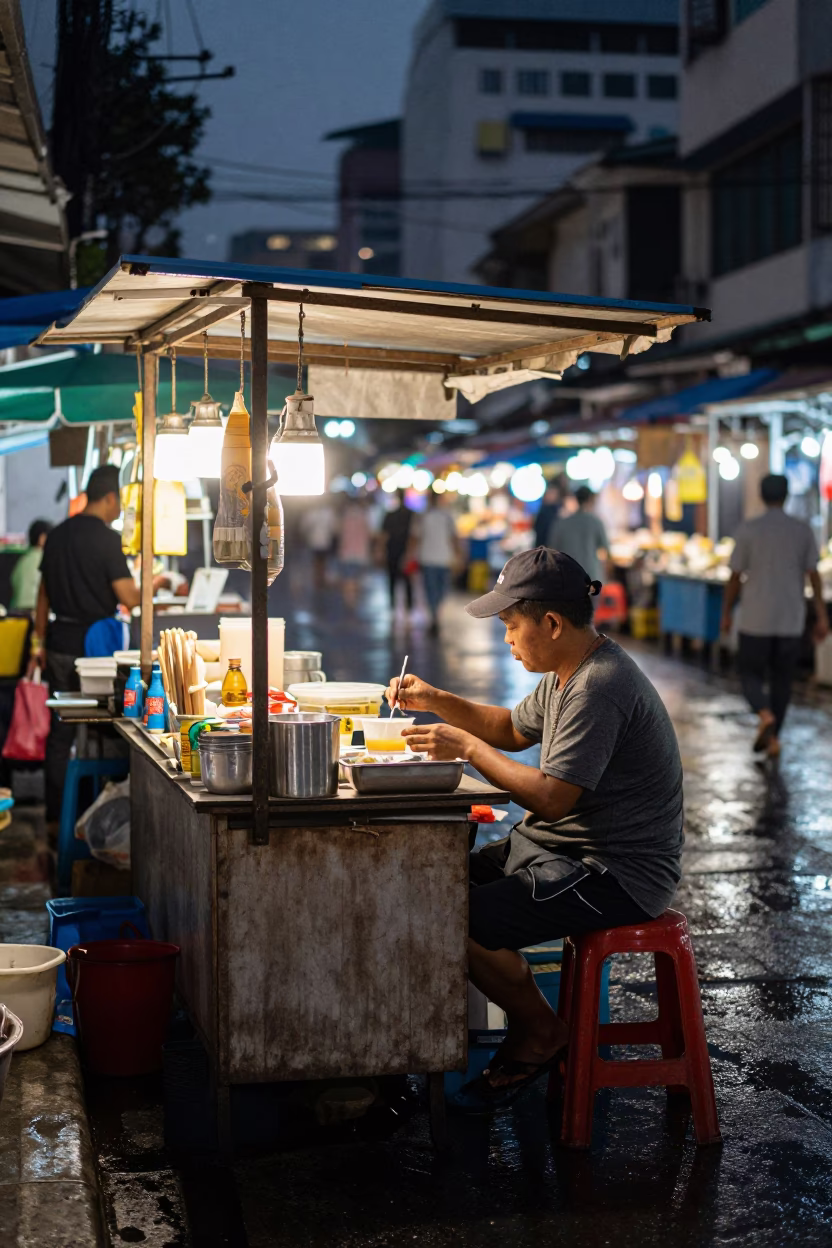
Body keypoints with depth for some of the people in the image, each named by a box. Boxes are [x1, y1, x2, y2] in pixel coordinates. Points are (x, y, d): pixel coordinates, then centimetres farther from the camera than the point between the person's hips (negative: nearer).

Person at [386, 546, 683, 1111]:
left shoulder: (600, 687, -23)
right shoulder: (569, 672, 10)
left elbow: (551, 797, -28)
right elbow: (514, 730, 24)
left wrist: (465, 745, -19)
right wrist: (435, 700, 11)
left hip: (616, 875, -11)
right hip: (564, 848, 11)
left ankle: (541, 1033, 4)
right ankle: (531, 1022, 15)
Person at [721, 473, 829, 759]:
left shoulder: (747, 530, -7)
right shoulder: (803, 531, -1)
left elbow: (735, 577, -4)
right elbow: (814, 577, -2)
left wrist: (726, 613, 8)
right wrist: (822, 617, 2)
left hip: (755, 620, -2)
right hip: (790, 621, 2)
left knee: (751, 675, 10)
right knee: (781, 679, 16)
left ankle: (765, 715, -18)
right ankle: (772, 738, 17)